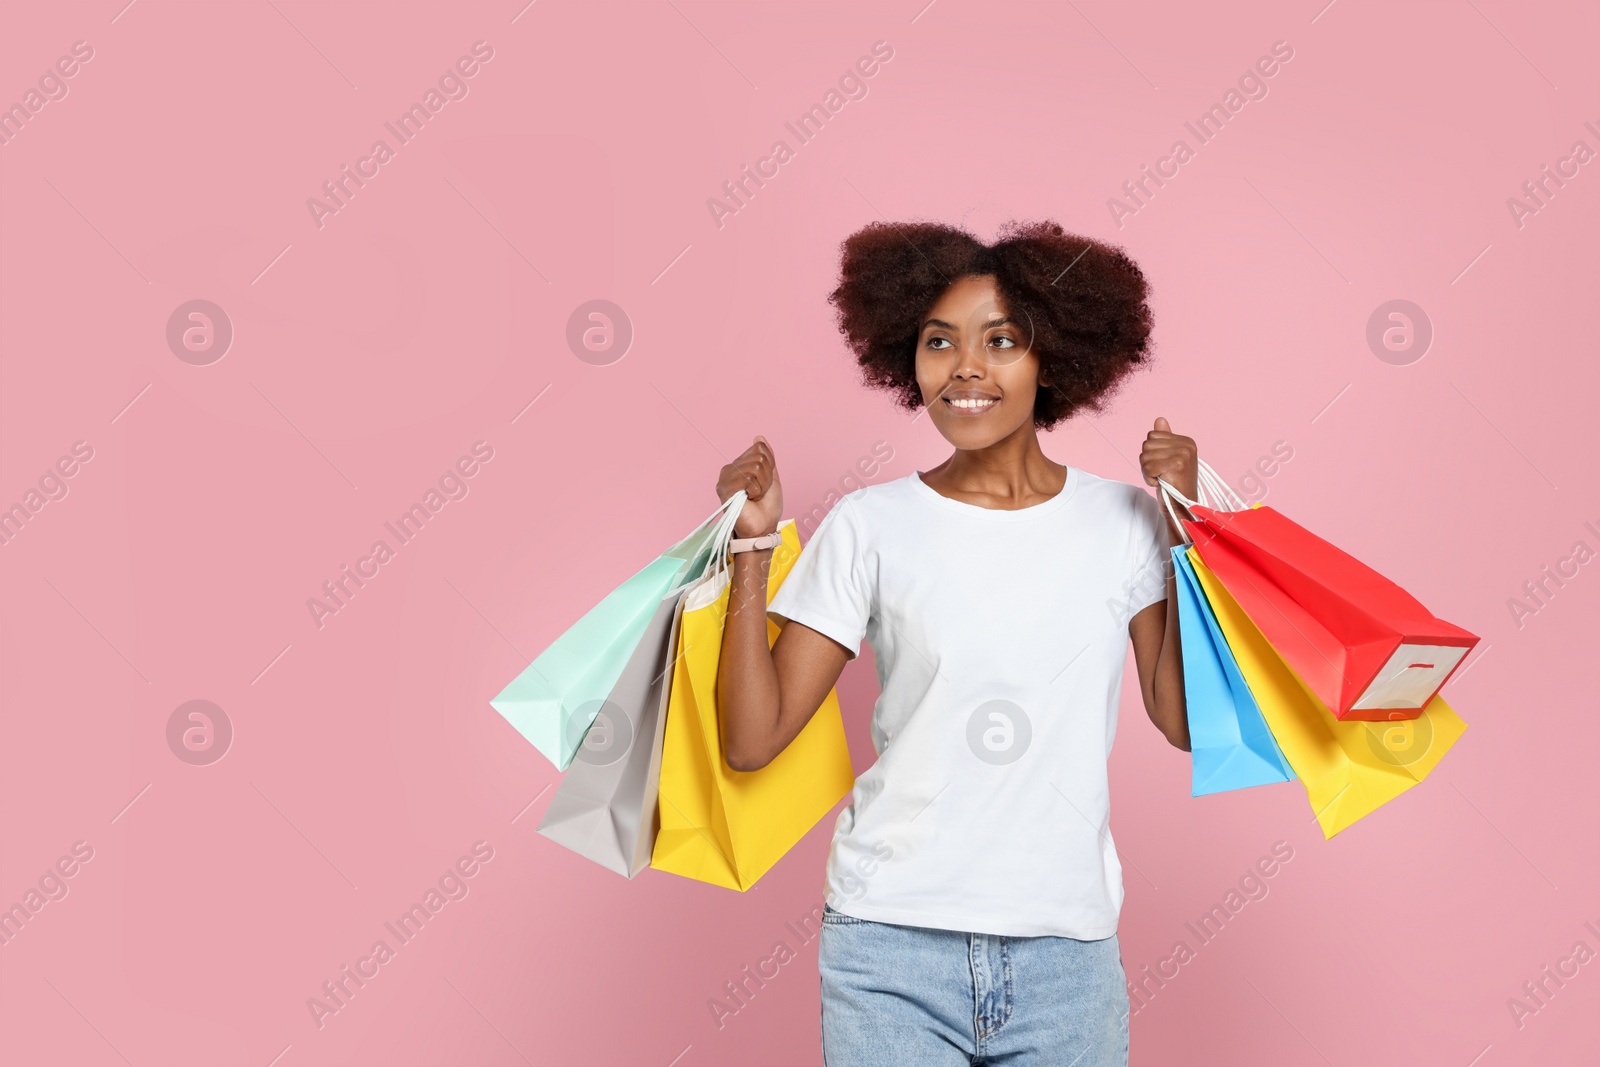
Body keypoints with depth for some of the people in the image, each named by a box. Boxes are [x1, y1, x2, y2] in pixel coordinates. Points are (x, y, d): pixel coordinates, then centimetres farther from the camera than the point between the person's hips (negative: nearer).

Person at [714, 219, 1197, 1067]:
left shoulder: (1121, 521, 3)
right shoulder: (870, 527, -2)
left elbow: (1184, 719, 0)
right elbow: (752, 738, -3)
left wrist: (1183, 530, -4)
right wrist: (753, 545, -10)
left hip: (1068, 950, 2)